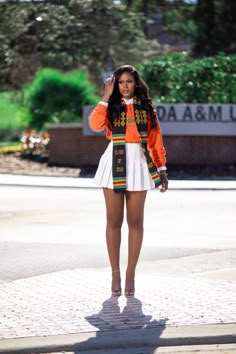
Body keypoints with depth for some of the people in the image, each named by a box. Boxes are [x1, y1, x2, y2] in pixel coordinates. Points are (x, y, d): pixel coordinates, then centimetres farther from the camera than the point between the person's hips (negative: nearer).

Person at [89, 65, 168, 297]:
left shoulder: (146, 108, 8)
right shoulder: (112, 107, 5)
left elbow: (155, 139, 7)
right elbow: (95, 124, -15)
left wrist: (161, 169, 3)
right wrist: (106, 97, -10)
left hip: (138, 164, 1)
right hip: (114, 164, 0)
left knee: (135, 221, 1)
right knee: (114, 221, 1)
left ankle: (130, 275, 5)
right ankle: (115, 274, 7)